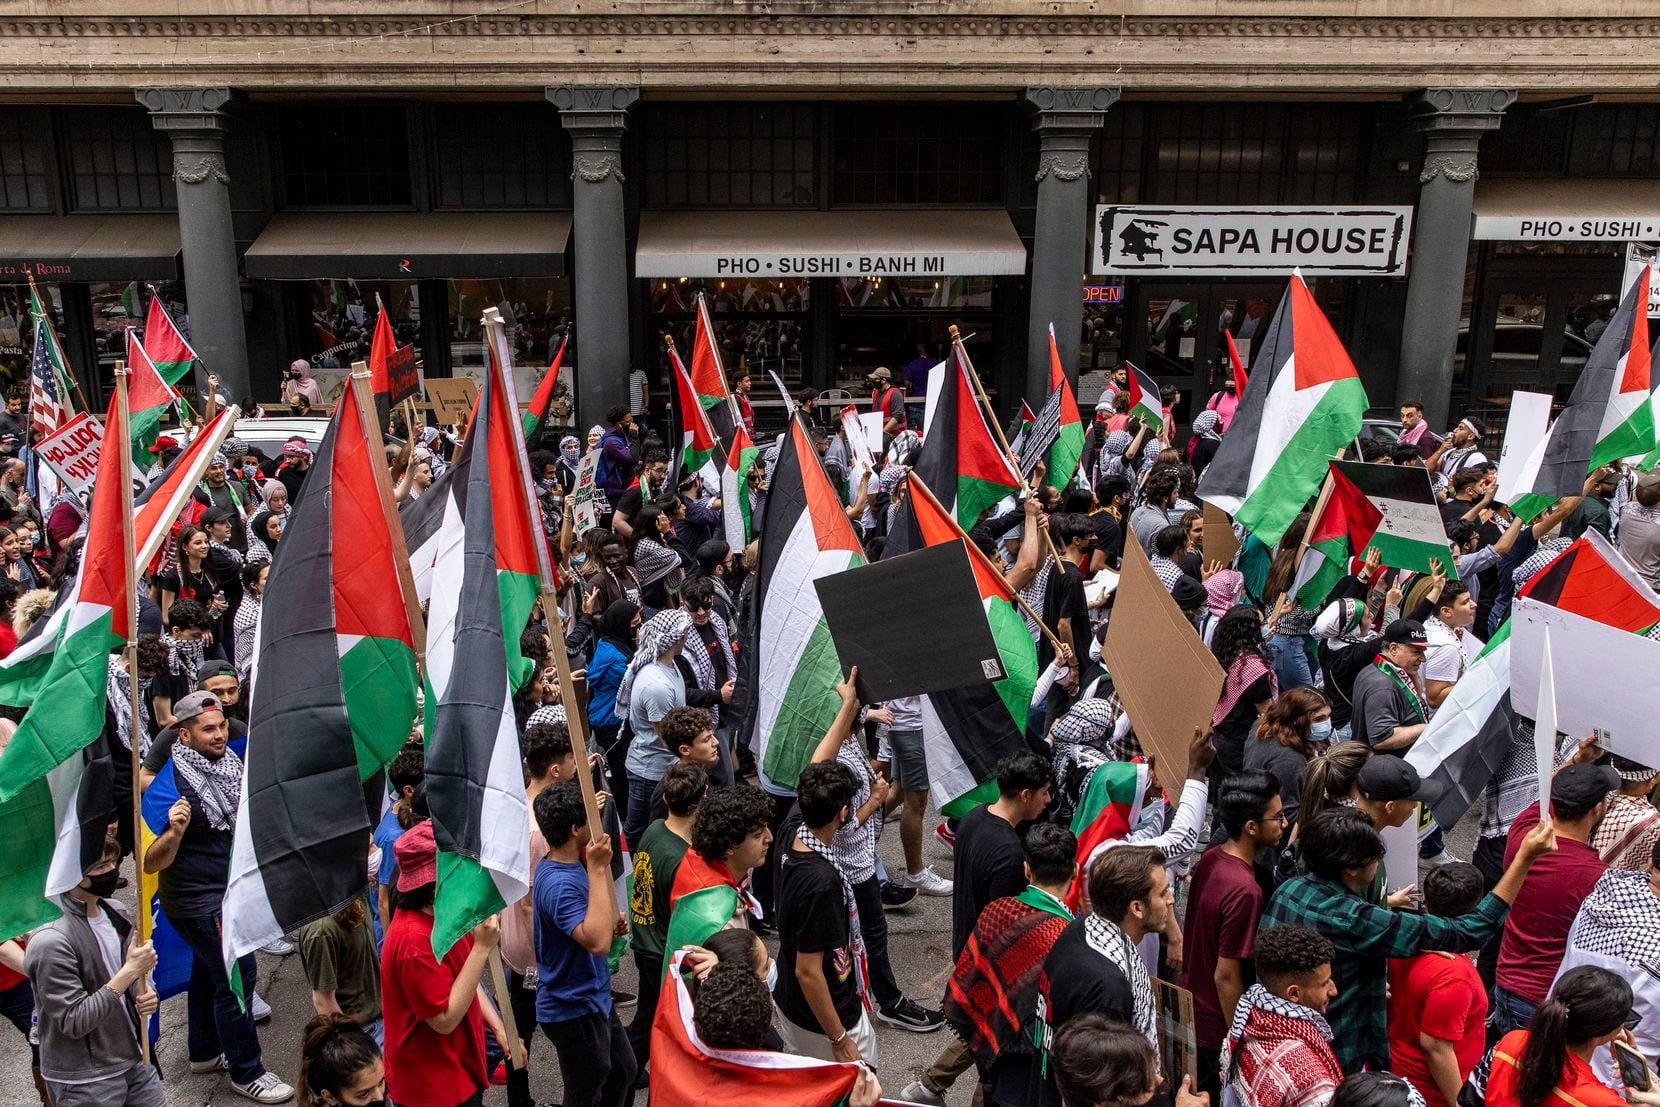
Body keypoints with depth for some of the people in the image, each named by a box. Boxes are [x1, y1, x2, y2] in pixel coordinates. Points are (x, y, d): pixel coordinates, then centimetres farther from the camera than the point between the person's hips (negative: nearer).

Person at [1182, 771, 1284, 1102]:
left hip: (1190, 1014, 8)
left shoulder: (1210, 859, -3)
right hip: (1217, 1031, -8)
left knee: (1194, 1098, 23)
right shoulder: (1244, 890, -30)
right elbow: (1226, 976, -25)